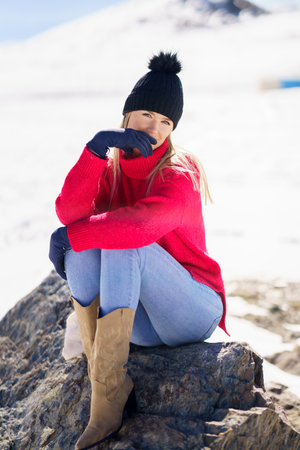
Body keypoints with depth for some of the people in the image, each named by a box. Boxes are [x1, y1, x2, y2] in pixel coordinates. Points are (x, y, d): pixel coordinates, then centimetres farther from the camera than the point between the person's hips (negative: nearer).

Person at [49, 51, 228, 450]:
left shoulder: (180, 176, -14)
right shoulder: (111, 168, 4)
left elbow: (141, 224, -35)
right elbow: (69, 211, -17)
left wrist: (72, 234, -24)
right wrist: (96, 147, -26)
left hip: (193, 314, -5)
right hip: (141, 324, 5)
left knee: (122, 244, -29)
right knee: (79, 248, -19)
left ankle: (106, 390, -30)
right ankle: (110, 386, -23)